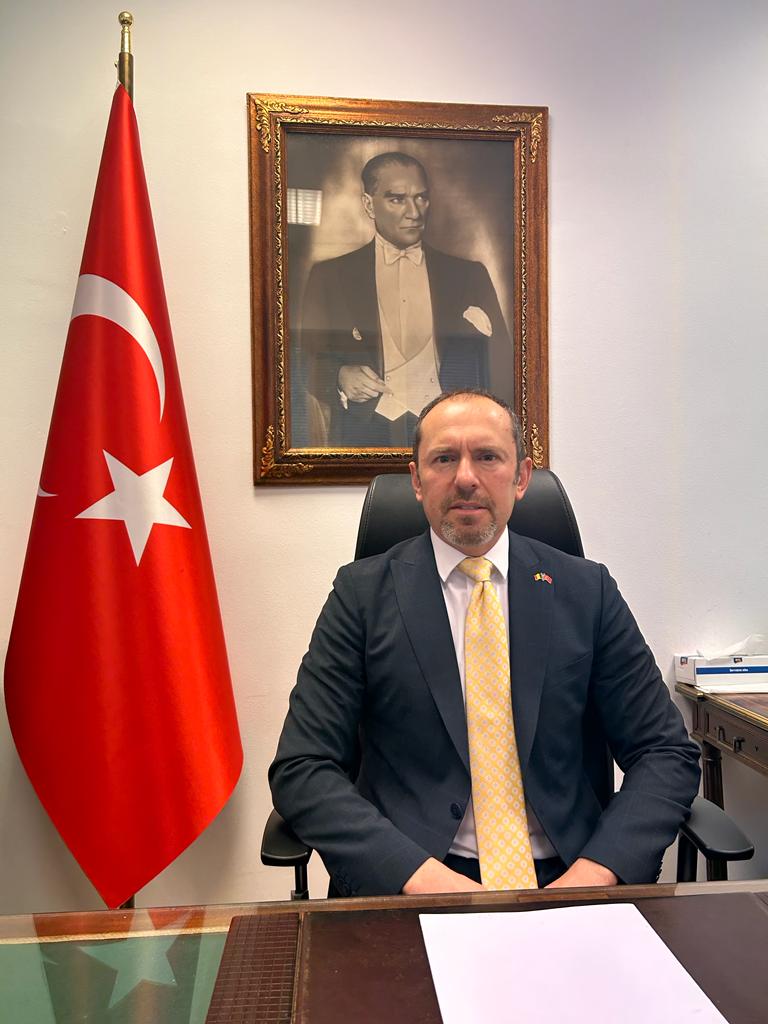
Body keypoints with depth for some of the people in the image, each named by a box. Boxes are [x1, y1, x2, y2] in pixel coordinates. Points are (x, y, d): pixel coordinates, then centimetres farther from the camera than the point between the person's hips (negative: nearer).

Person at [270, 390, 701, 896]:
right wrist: (421, 874, -20)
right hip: (405, 880, -2)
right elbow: (300, 769, -6)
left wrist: (594, 873, -13)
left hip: (561, 875, 3)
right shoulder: (362, 593, -2)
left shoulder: (587, 591, 2)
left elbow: (668, 753, 4)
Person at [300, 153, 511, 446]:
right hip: (365, 433, 0)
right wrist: (340, 378, -9)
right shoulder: (328, 276, 11)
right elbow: (310, 363, 11)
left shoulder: (469, 275, 15)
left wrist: (481, 338, -6)